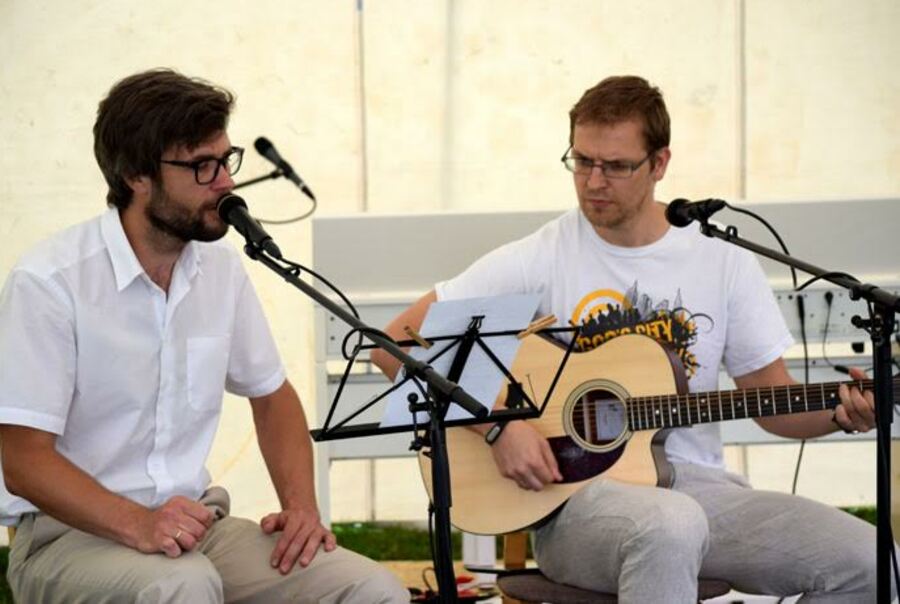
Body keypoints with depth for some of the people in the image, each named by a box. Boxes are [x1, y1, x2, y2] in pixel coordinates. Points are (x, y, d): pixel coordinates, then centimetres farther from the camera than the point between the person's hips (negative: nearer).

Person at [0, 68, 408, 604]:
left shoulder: (221, 266, 6)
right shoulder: (50, 283, -14)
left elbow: (272, 396, 19)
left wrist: (301, 504, 1)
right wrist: (138, 524, -32)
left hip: (196, 520, 6)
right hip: (73, 531, -6)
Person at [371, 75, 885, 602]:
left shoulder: (724, 262, 8)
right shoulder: (540, 259, -2)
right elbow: (398, 345, -3)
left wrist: (842, 414, -8)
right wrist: (498, 425, -13)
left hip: (699, 486, 4)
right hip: (574, 490, -4)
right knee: (671, 525, -41)